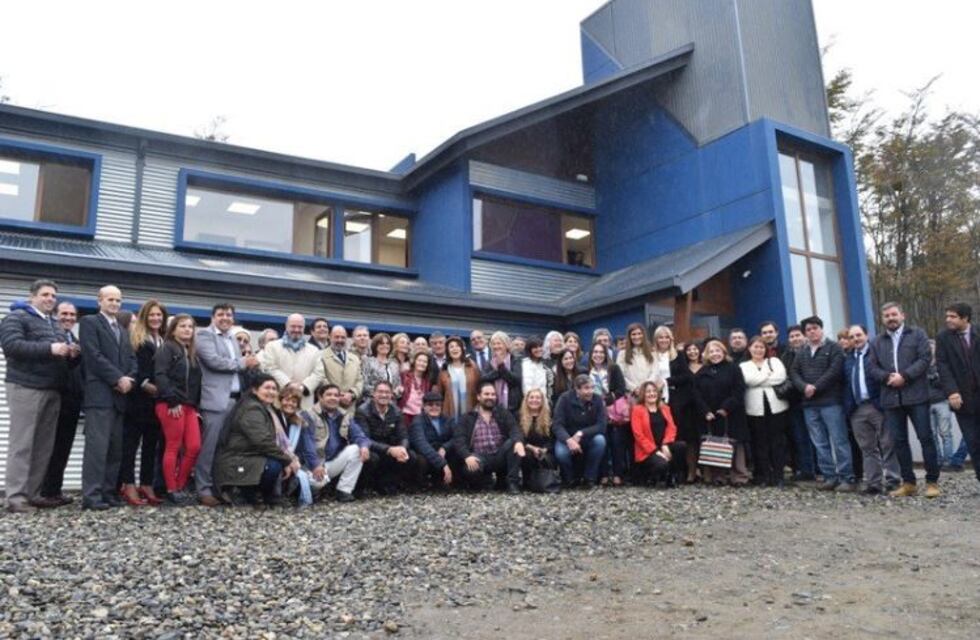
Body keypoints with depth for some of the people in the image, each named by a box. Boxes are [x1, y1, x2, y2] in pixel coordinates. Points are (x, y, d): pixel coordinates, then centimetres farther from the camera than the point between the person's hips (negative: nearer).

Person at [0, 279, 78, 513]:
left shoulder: (54, 325, 24)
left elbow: (64, 357, 27)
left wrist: (72, 354, 3)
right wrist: (49, 348, -22)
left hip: (52, 390, 8)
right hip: (26, 388, -7)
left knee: (44, 445, 6)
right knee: (22, 444, -7)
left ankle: (32, 494, 12)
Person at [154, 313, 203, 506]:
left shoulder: (192, 353, 22)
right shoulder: (166, 349, 0)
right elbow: (160, 376, -12)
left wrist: (196, 406, 10)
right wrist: (173, 401, -17)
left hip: (189, 406, 7)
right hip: (171, 405, -7)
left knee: (194, 447, 1)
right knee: (173, 448, -3)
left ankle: (180, 487, 13)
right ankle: (171, 490, 4)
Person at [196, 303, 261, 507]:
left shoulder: (232, 339, 22)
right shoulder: (204, 334, -1)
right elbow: (213, 361, -15)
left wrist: (250, 384, 4)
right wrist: (243, 362, -8)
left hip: (236, 399, 7)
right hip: (216, 399, -7)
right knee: (210, 445, -6)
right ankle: (204, 490, 1)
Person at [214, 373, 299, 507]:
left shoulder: (265, 408, 16)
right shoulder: (252, 409, -15)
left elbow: (271, 441, 11)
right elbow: (263, 442, -25)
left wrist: (288, 457, -4)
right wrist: (288, 460, -19)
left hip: (249, 458, 10)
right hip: (235, 464, -10)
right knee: (274, 466, -28)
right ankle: (250, 495, -4)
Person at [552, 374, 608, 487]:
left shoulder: (598, 399, -13)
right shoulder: (565, 398, -16)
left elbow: (601, 425, -18)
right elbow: (557, 425, -21)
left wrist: (581, 434, -30)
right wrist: (569, 440, -39)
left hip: (588, 438, 2)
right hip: (567, 438, -1)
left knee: (600, 440, -31)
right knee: (560, 453, -32)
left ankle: (590, 477, -10)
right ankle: (571, 478, 1)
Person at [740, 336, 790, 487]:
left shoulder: (775, 361, 14)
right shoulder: (744, 366, 11)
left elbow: (781, 377, -5)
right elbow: (749, 380, -9)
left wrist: (759, 380, -7)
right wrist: (769, 374, -4)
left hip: (776, 405, 1)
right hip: (755, 408, -1)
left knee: (778, 440, 0)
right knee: (760, 442, 1)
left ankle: (778, 475, 6)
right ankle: (764, 475, 8)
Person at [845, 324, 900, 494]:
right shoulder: (848, 360, 17)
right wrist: (848, 408, 8)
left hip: (877, 405, -5)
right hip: (857, 410, 5)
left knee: (887, 445, 1)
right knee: (868, 448, 7)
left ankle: (892, 480, 6)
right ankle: (873, 483, 10)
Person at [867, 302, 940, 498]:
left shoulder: (917, 334, 6)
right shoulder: (877, 342, 15)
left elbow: (925, 358, -6)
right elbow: (872, 367, 8)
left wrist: (904, 376, -15)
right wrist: (887, 377, -11)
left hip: (916, 395, -3)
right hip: (891, 398, 3)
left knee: (925, 437, -2)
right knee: (899, 441, 5)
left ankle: (932, 481, 6)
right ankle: (908, 482, 13)